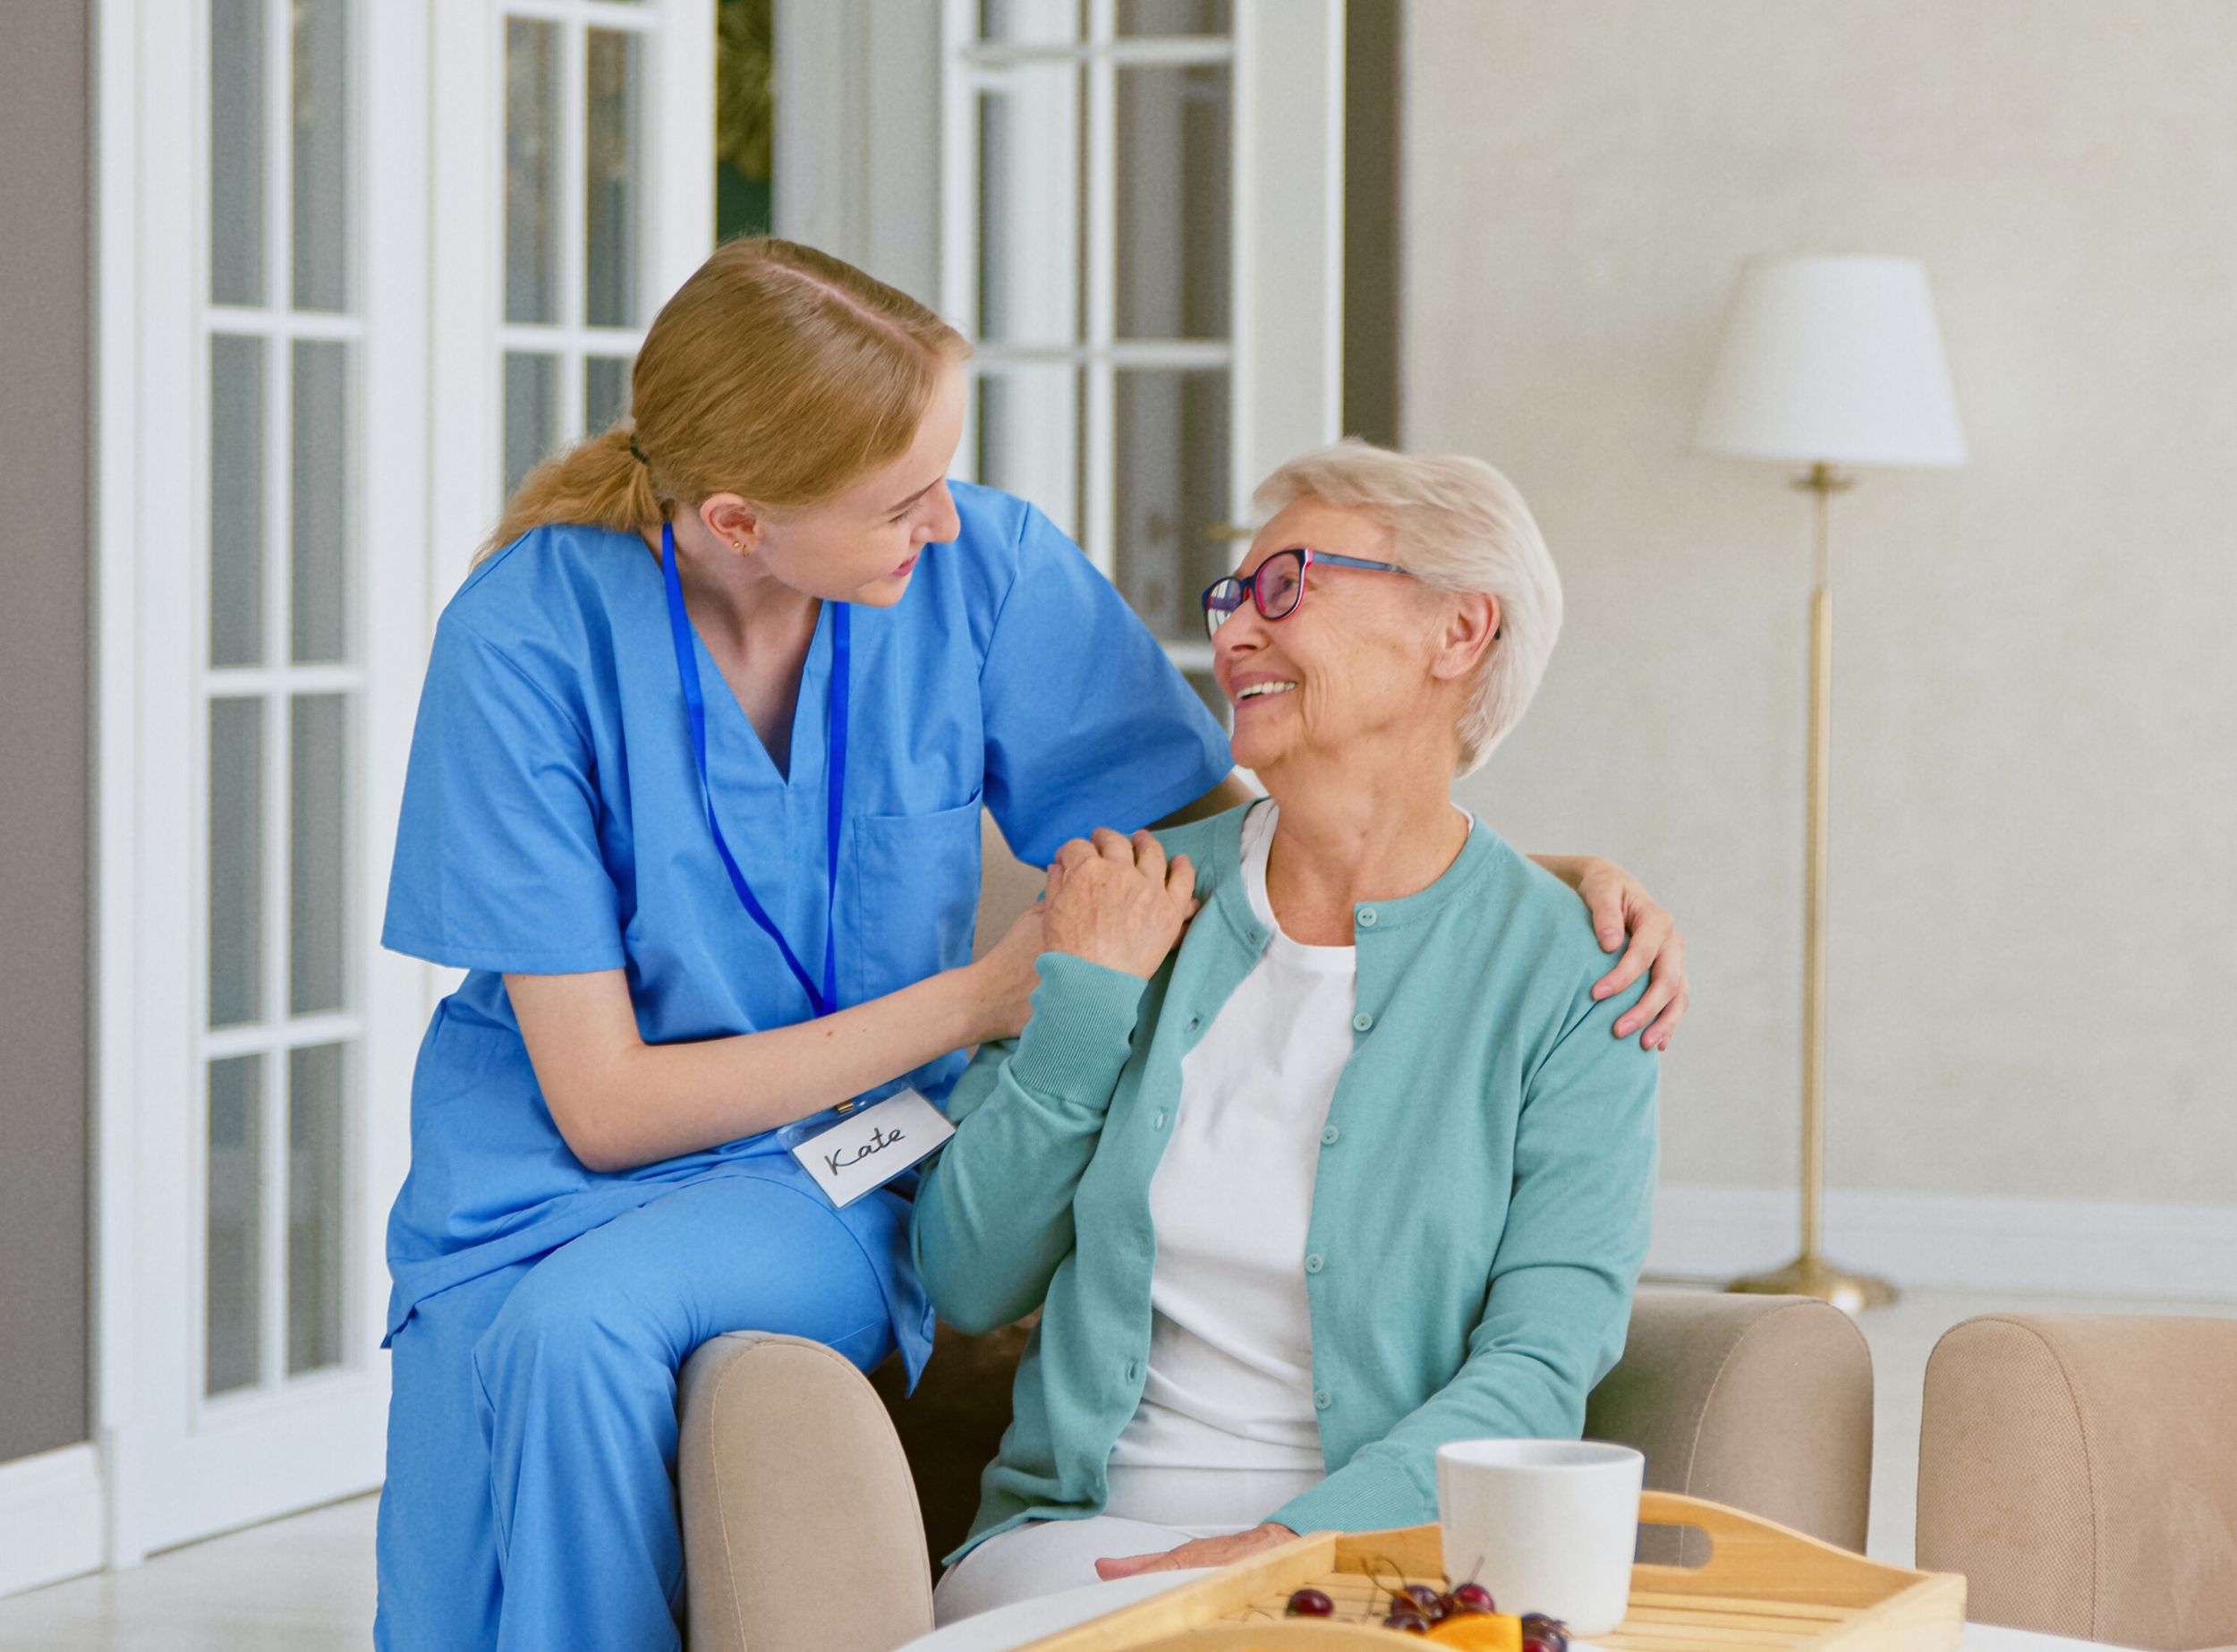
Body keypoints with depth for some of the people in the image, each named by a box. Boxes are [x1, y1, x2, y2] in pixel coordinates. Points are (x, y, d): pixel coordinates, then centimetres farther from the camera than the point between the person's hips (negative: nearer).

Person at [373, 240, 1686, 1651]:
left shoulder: (984, 569, -9)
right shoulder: (529, 636, -16)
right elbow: (603, 1101, -14)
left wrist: (1559, 879, -12)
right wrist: (973, 1002, -16)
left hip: (836, 1191, 1)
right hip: (546, 1173, 0)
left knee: (575, 1327, -32)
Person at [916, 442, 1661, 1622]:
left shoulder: (1567, 980, 1)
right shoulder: (1134, 901, 9)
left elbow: (1539, 1367, -7)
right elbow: (969, 1283, 8)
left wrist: (1295, 1541, -21)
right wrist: (1081, 1002, -3)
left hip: (1386, 1546, -1)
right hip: (1085, 1534, 2)